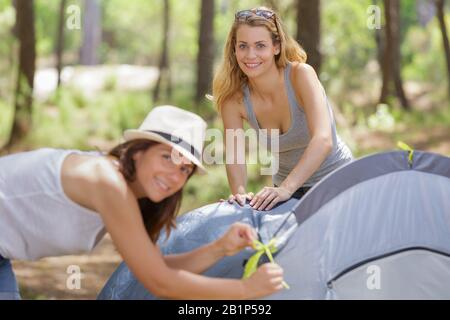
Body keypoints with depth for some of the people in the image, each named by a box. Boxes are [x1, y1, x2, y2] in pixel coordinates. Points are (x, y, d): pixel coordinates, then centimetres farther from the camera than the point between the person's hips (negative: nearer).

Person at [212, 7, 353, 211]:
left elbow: (323, 139, -35)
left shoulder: (300, 74, -23)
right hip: (289, 189, 3)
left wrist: (286, 188, -47)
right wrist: (239, 192, -39)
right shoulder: (234, 99, -12)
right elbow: (234, 156, -16)